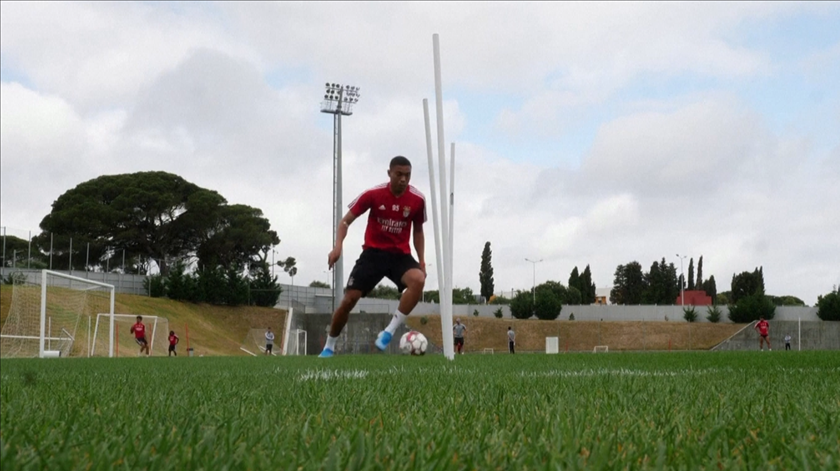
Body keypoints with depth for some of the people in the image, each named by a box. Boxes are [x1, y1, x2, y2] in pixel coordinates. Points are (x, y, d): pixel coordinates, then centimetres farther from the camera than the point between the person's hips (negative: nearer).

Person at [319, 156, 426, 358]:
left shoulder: (417, 199, -4)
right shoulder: (373, 194, -9)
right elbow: (346, 220, -3)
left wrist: (421, 261, 3)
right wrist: (338, 246, -20)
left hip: (400, 255, 1)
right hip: (374, 252, -1)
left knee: (418, 279, -32)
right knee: (349, 299, -7)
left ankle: (389, 332, -24)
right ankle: (329, 346, 16)